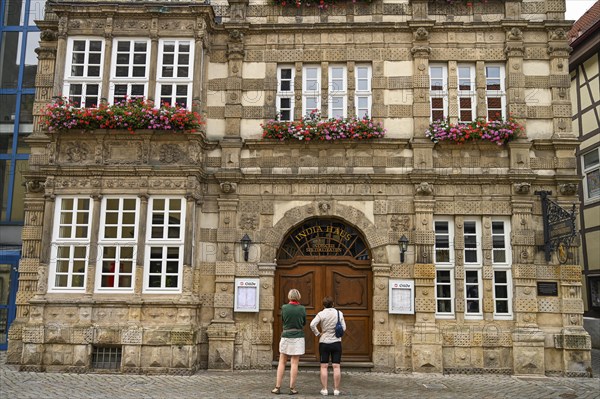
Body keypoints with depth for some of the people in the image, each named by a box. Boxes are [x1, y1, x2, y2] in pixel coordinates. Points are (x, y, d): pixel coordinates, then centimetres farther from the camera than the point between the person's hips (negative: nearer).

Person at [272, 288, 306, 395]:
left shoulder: (284, 308, -5)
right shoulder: (302, 309, -5)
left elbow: (283, 320, 8)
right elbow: (304, 323, 6)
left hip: (286, 337, 0)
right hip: (298, 337, 0)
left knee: (282, 362, 10)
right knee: (294, 363, 3)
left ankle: (278, 387, 9)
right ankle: (292, 388, 6)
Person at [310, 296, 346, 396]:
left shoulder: (321, 314, -7)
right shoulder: (339, 313, -1)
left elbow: (312, 324, -19)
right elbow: (343, 328, -1)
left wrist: (317, 334, -5)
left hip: (324, 342, -1)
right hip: (336, 342, 1)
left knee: (324, 366, 5)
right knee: (336, 366, 4)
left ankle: (324, 389, 6)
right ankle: (336, 389, 7)